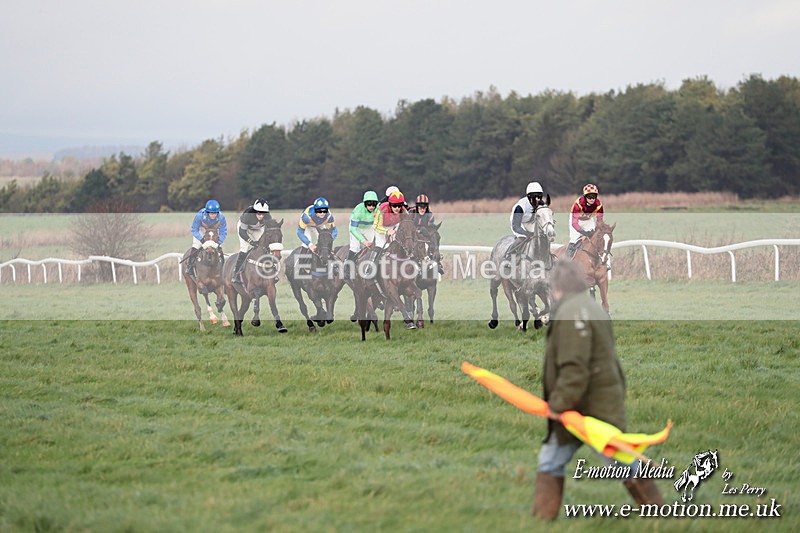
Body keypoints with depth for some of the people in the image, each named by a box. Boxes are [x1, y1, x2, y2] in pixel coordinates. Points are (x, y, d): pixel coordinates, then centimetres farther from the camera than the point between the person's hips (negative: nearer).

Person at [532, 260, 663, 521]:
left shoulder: (571, 313, -20)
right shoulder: (590, 308, 14)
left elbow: (574, 367, -27)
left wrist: (559, 403, -20)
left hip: (596, 409, -10)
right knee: (550, 462, 11)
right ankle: (542, 520, 12)